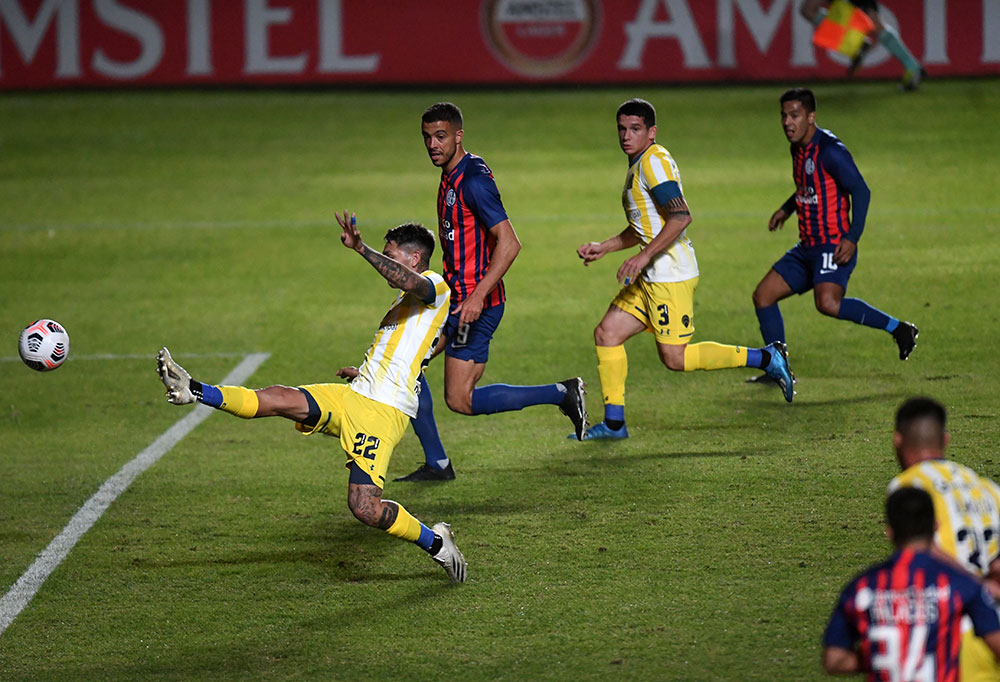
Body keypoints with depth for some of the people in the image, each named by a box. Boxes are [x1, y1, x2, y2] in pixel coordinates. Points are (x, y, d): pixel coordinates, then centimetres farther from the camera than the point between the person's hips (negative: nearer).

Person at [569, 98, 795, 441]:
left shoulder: (654, 161, -13)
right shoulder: (638, 165, 19)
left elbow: (680, 217, -24)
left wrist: (644, 255, -25)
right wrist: (604, 247, 22)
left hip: (671, 276, -10)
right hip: (652, 278, 10)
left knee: (674, 357, -10)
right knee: (606, 333, 6)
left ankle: (765, 358, -3)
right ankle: (614, 423, 9)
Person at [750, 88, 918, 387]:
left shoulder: (829, 150, -15)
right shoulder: (799, 149, 13)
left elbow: (861, 191, -18)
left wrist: (852, 238, -25)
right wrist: (786, 209, 22)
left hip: (834, 246, -10)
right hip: (808, 247, 10)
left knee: (828, 303, -30)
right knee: (763, 295, 5)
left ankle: (898, 328, -15)